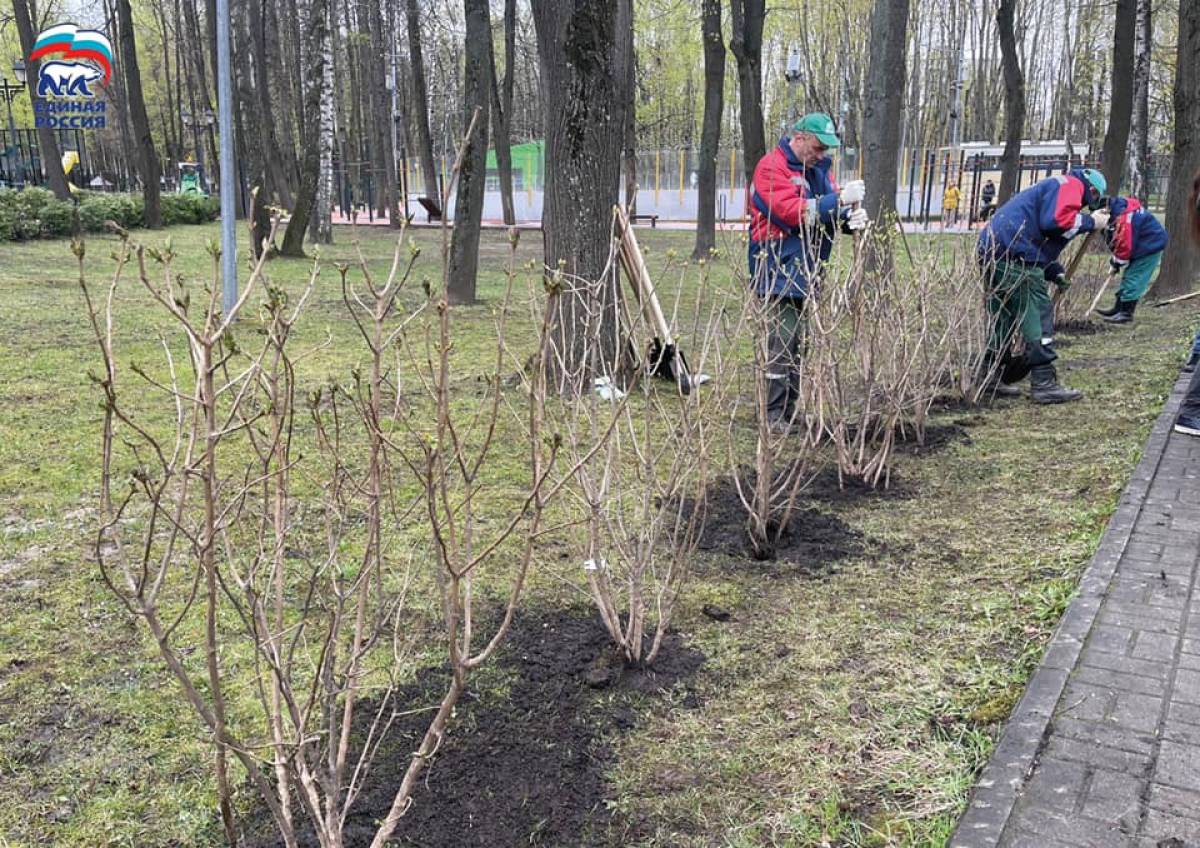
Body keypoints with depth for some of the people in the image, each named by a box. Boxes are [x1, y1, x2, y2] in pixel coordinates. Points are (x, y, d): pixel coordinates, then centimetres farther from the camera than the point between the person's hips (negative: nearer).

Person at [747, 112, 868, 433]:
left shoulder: (819, 167, 15)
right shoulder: (771, 168, -11)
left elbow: (829, 214, 14)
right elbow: (793, 212, -22)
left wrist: (851, 217, -8)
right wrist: (839, 200, -21)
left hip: (807, 271, 9)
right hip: (780, 271, -8)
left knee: (797, 344, 13)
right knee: (782, 343, -11)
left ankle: (791, 411, 22)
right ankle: (774, 415, -4)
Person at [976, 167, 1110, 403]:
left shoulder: (1051, 187, 33)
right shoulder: (1070, 184, 3)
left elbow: (1042, 242, 32)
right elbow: (1057, 219, -16)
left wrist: (1054, 272, 18)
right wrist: (1091, 222, 0)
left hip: (989, 247, 10)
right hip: (1014, 251, -10)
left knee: (1001, 317, 17)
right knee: (1036, 314, -6)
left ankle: (990, 377, 23)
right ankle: (1044, 384, -7)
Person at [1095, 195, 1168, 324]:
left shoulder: (1123, 218, -31)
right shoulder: (1119, 209, 3)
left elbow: (1125, 244, -27)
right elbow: (1121, 241, 12)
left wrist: (1116, 262, -11)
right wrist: (1115, 261, 7)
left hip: (1151, 245, -11)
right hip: (1146, 245, 11)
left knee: (1133, 279, -9)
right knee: (1128, 278, 15)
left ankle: (1126, 313, -3)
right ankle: (1118, 309, 23)